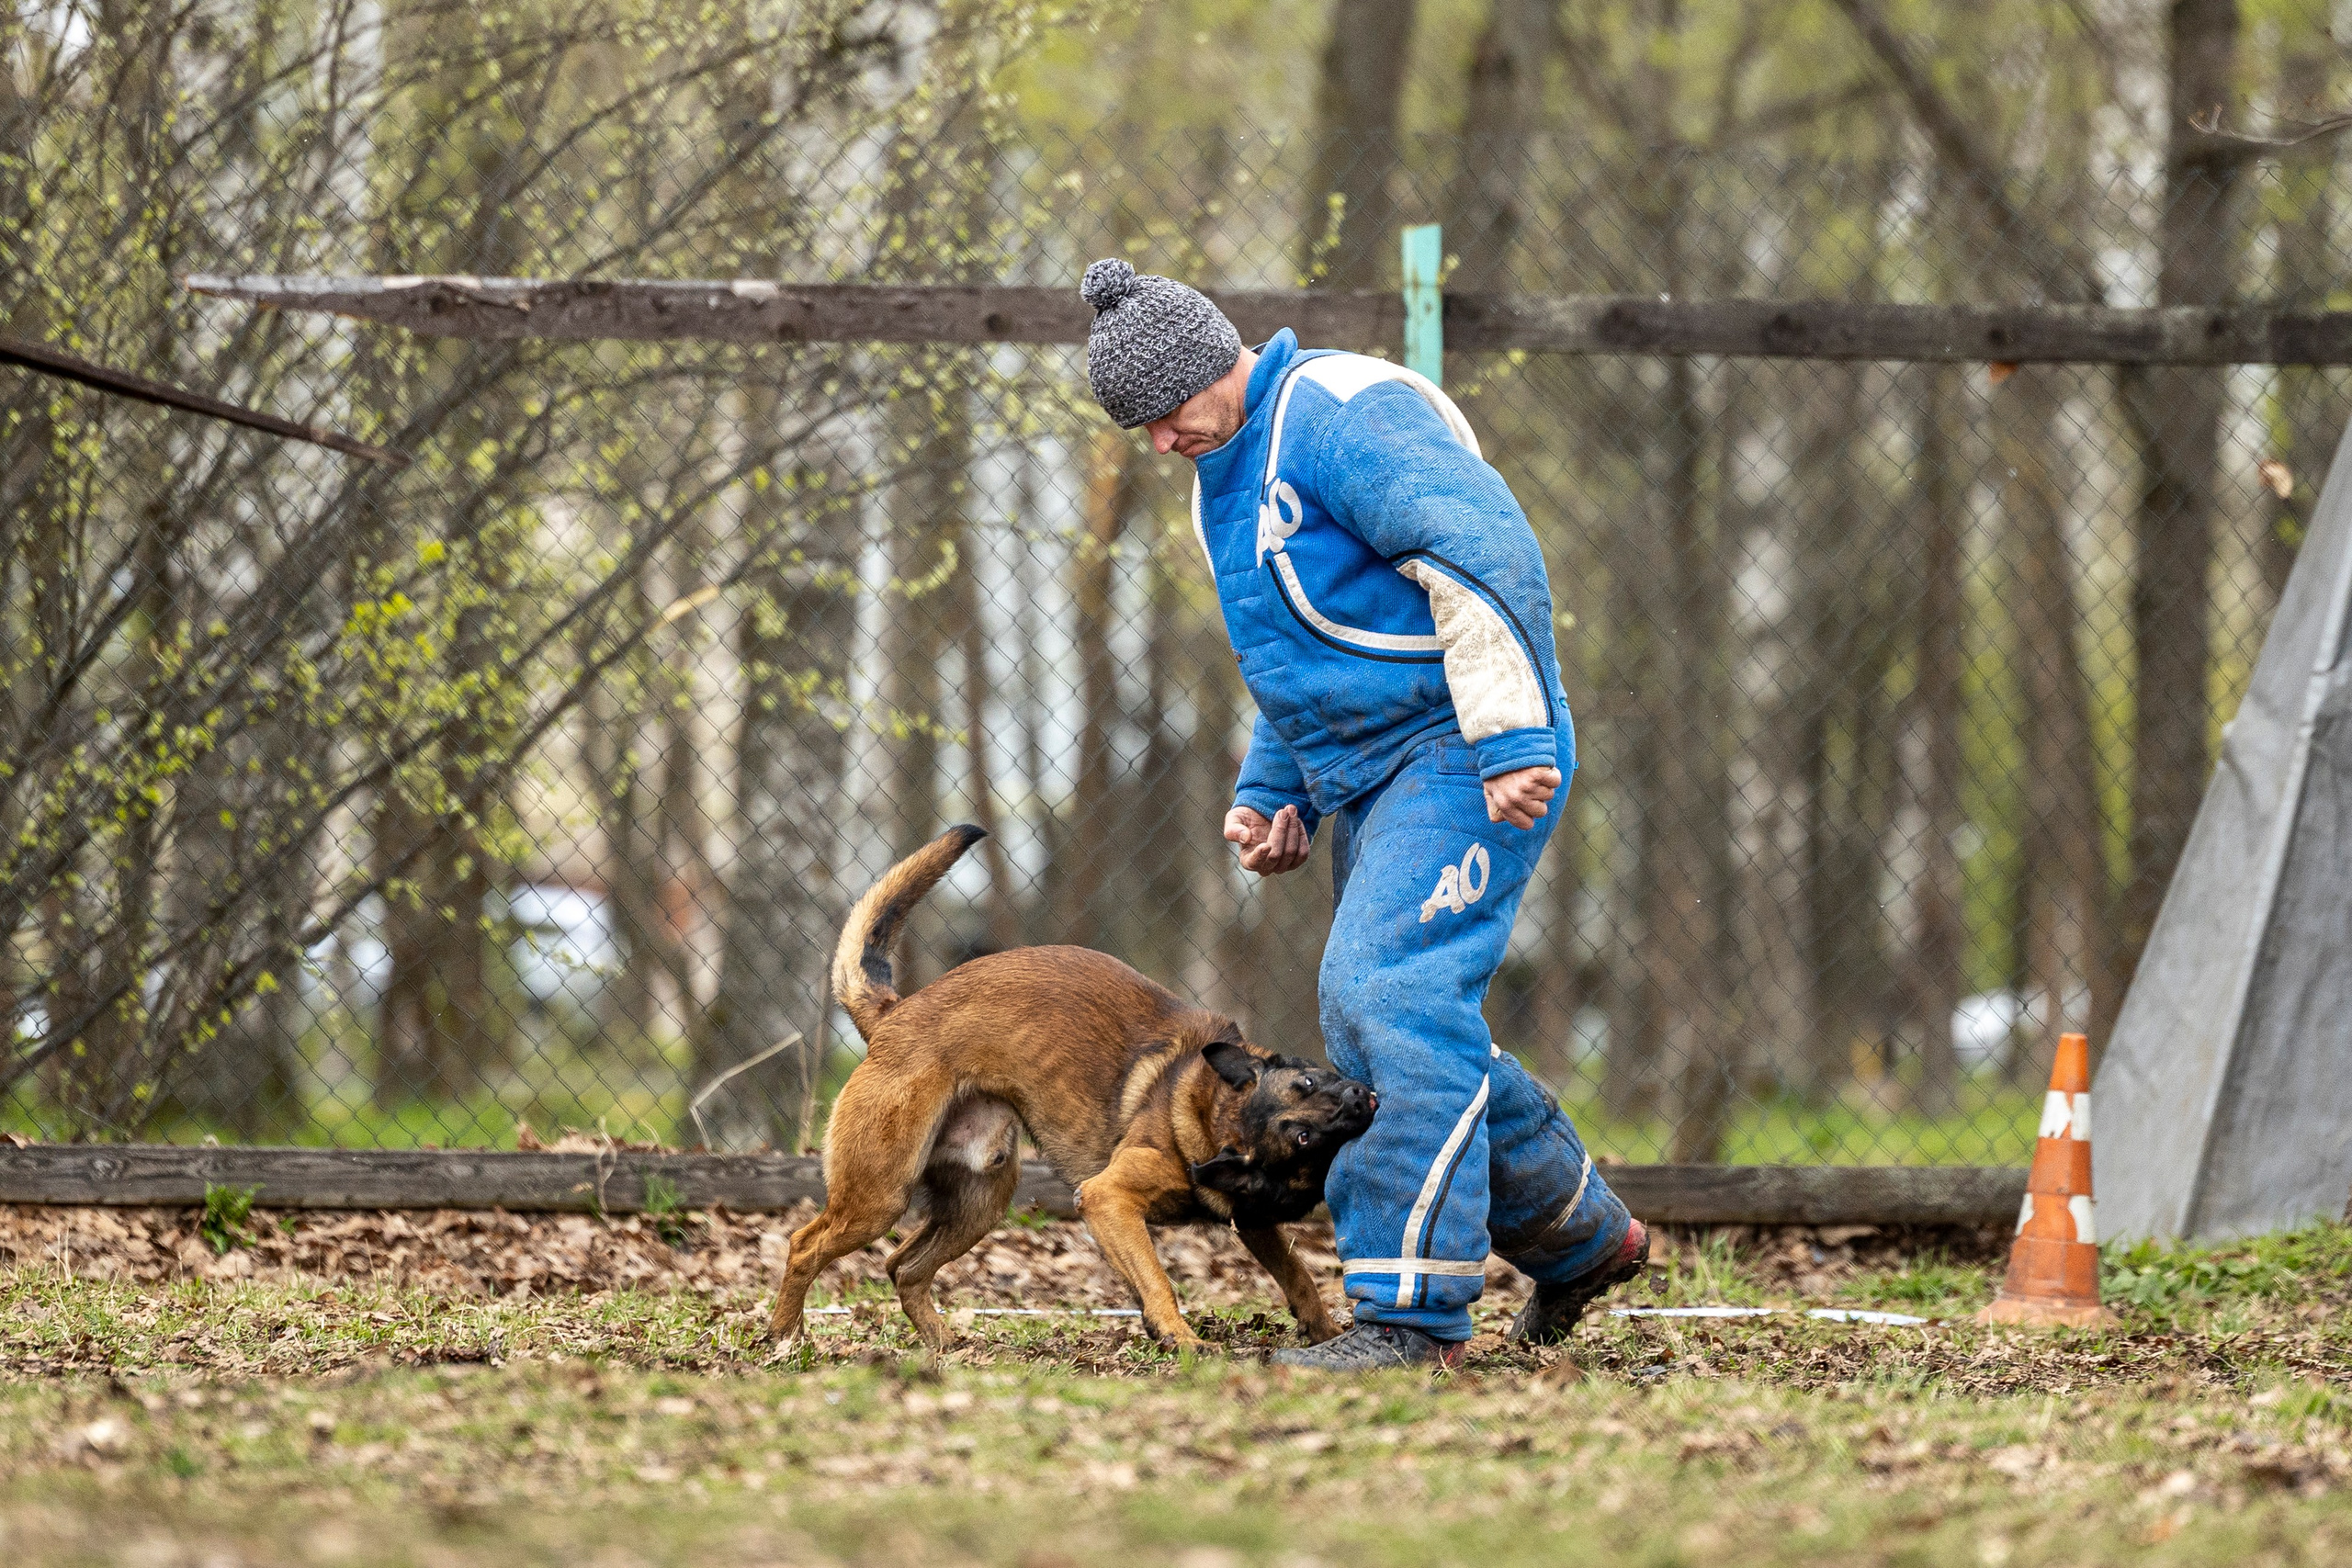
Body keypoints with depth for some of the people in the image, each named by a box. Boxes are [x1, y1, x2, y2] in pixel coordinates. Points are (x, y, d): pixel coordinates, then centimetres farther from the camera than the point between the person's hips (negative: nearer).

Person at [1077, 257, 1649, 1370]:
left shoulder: (1345, 416, -15)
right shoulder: (1225, 471, 18)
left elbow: (1489, 556, -23)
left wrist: (1512, 738, -26)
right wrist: (1273, 791, 18)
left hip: (1461, 756, -10)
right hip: (1369, 776, 10)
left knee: (1388, 995, -20)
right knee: (1380, 1033, 10)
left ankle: (1414, 1312, -18)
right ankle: (1582, 1236, 27)